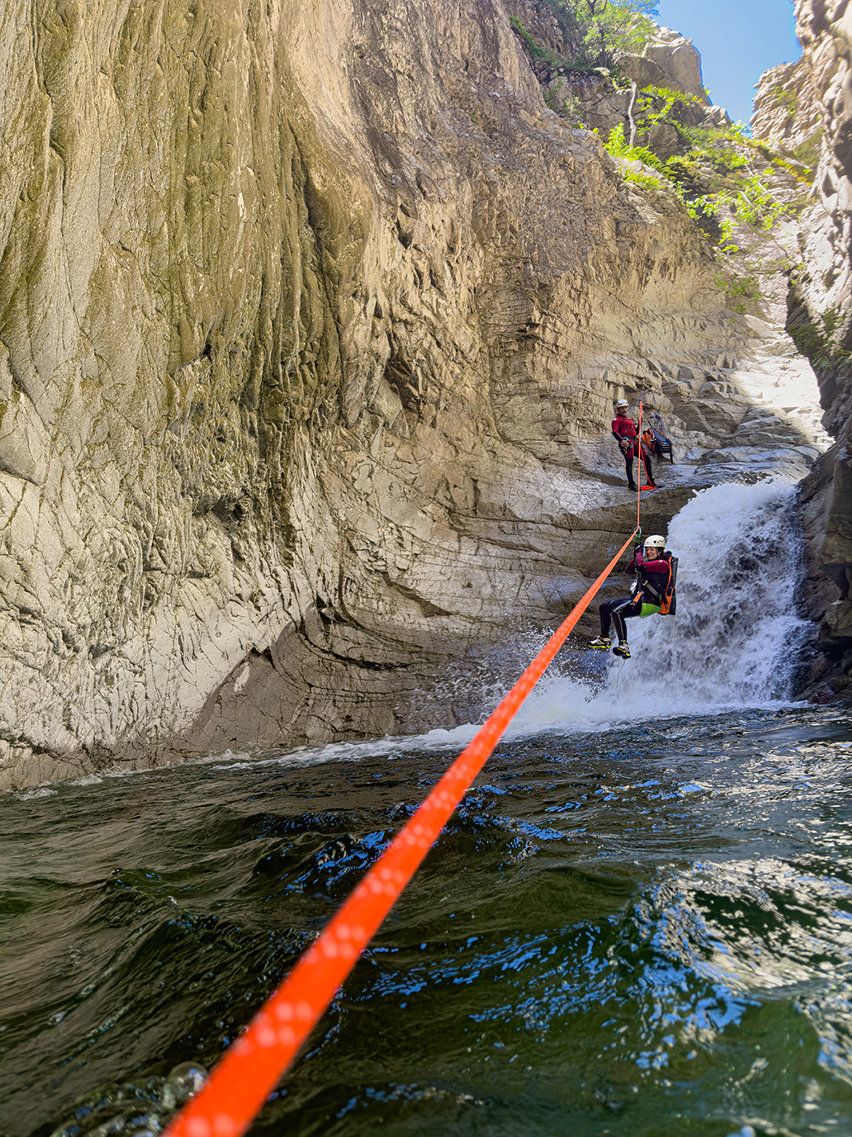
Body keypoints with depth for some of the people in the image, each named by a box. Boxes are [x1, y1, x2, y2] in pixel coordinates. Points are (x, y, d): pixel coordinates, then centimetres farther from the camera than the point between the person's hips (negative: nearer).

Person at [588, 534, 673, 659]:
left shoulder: (663, 563, -9)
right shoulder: (650, 563, 20)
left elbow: (640, 566, -21)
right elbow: (630, 569, 24)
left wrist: (639, 553, -2)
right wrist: (636, 554, 12)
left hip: (648, 603, -10)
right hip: (638, 598, 10)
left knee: (616, 612, -33)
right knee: (604, 607, 10)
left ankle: (623, 646, -37)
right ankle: (604, 640, 19)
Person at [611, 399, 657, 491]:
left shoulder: (630, 420, 32)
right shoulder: (616, 420, 8)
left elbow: (635, 432, 32)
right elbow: (615, 432, -9)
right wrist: (621, 441, -28)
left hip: (634, 442, 7)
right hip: (626, 442, -7)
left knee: (647, 458, 1)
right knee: (629, 461, -16)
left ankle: (650, 481, 7)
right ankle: (631, 484, -16)